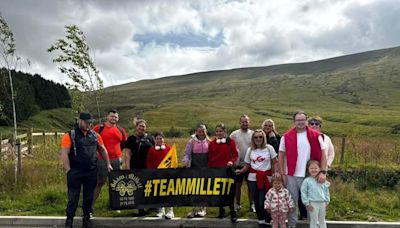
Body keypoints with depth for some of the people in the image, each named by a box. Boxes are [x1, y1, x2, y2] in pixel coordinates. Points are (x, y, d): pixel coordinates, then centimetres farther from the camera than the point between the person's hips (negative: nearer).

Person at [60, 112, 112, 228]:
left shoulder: (95, 135, 8)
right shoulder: (70, 135, -5)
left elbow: (102, 149, 18)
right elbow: (64, 154, -9)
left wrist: (108, 164, 15)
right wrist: (68, 171, -13)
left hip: (92, 172, 4)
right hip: (75, 172, -4)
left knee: (89, 197, 12)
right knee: (73, 198, 2)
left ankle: (86, 219, 24)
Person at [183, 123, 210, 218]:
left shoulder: (208, 142, 4)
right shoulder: (192, 141, 1)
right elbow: (187, 153, 0)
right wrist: (186, 161, -17)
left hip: (205, 168, 1)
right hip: (194, 167, -1)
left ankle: (203, 209, 19)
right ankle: (193, 209, 12)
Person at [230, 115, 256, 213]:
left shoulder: (253, 134, 1)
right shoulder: (234, 134, 0)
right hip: (238, 164, 0)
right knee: (238, 185, 9)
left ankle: (252, 204, 18)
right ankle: (237, 204, 21)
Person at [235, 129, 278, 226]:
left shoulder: (269, 148, 1)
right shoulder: (250, 150, 8)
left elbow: (275, 162, 3)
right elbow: (247, 165, 10)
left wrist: (275, 172, -11)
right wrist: (241, 171, -7)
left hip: (266, 178, -3)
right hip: (253, 178, 3)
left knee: (263, 200, -5)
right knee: (256, 200, 8)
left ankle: (267, 219, 17)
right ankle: (260, 219, 26)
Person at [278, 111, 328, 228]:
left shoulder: (316, 135, -1)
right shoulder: (286, 137, 0)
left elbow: (323, 154, -2)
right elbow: (281, 155, 4)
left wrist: (323, 172, -11)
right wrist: (282, 173, -2)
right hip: (291, 175, 1)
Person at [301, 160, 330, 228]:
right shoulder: (306, 181, -7)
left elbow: (326, 191, 15)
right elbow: (303, 193, -6)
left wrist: (327, 201, 10)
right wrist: (307, 203, -8)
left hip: (322, 203, 5)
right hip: (313, 203, -5)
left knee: (322, 221, 17)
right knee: (314, 221, 2)